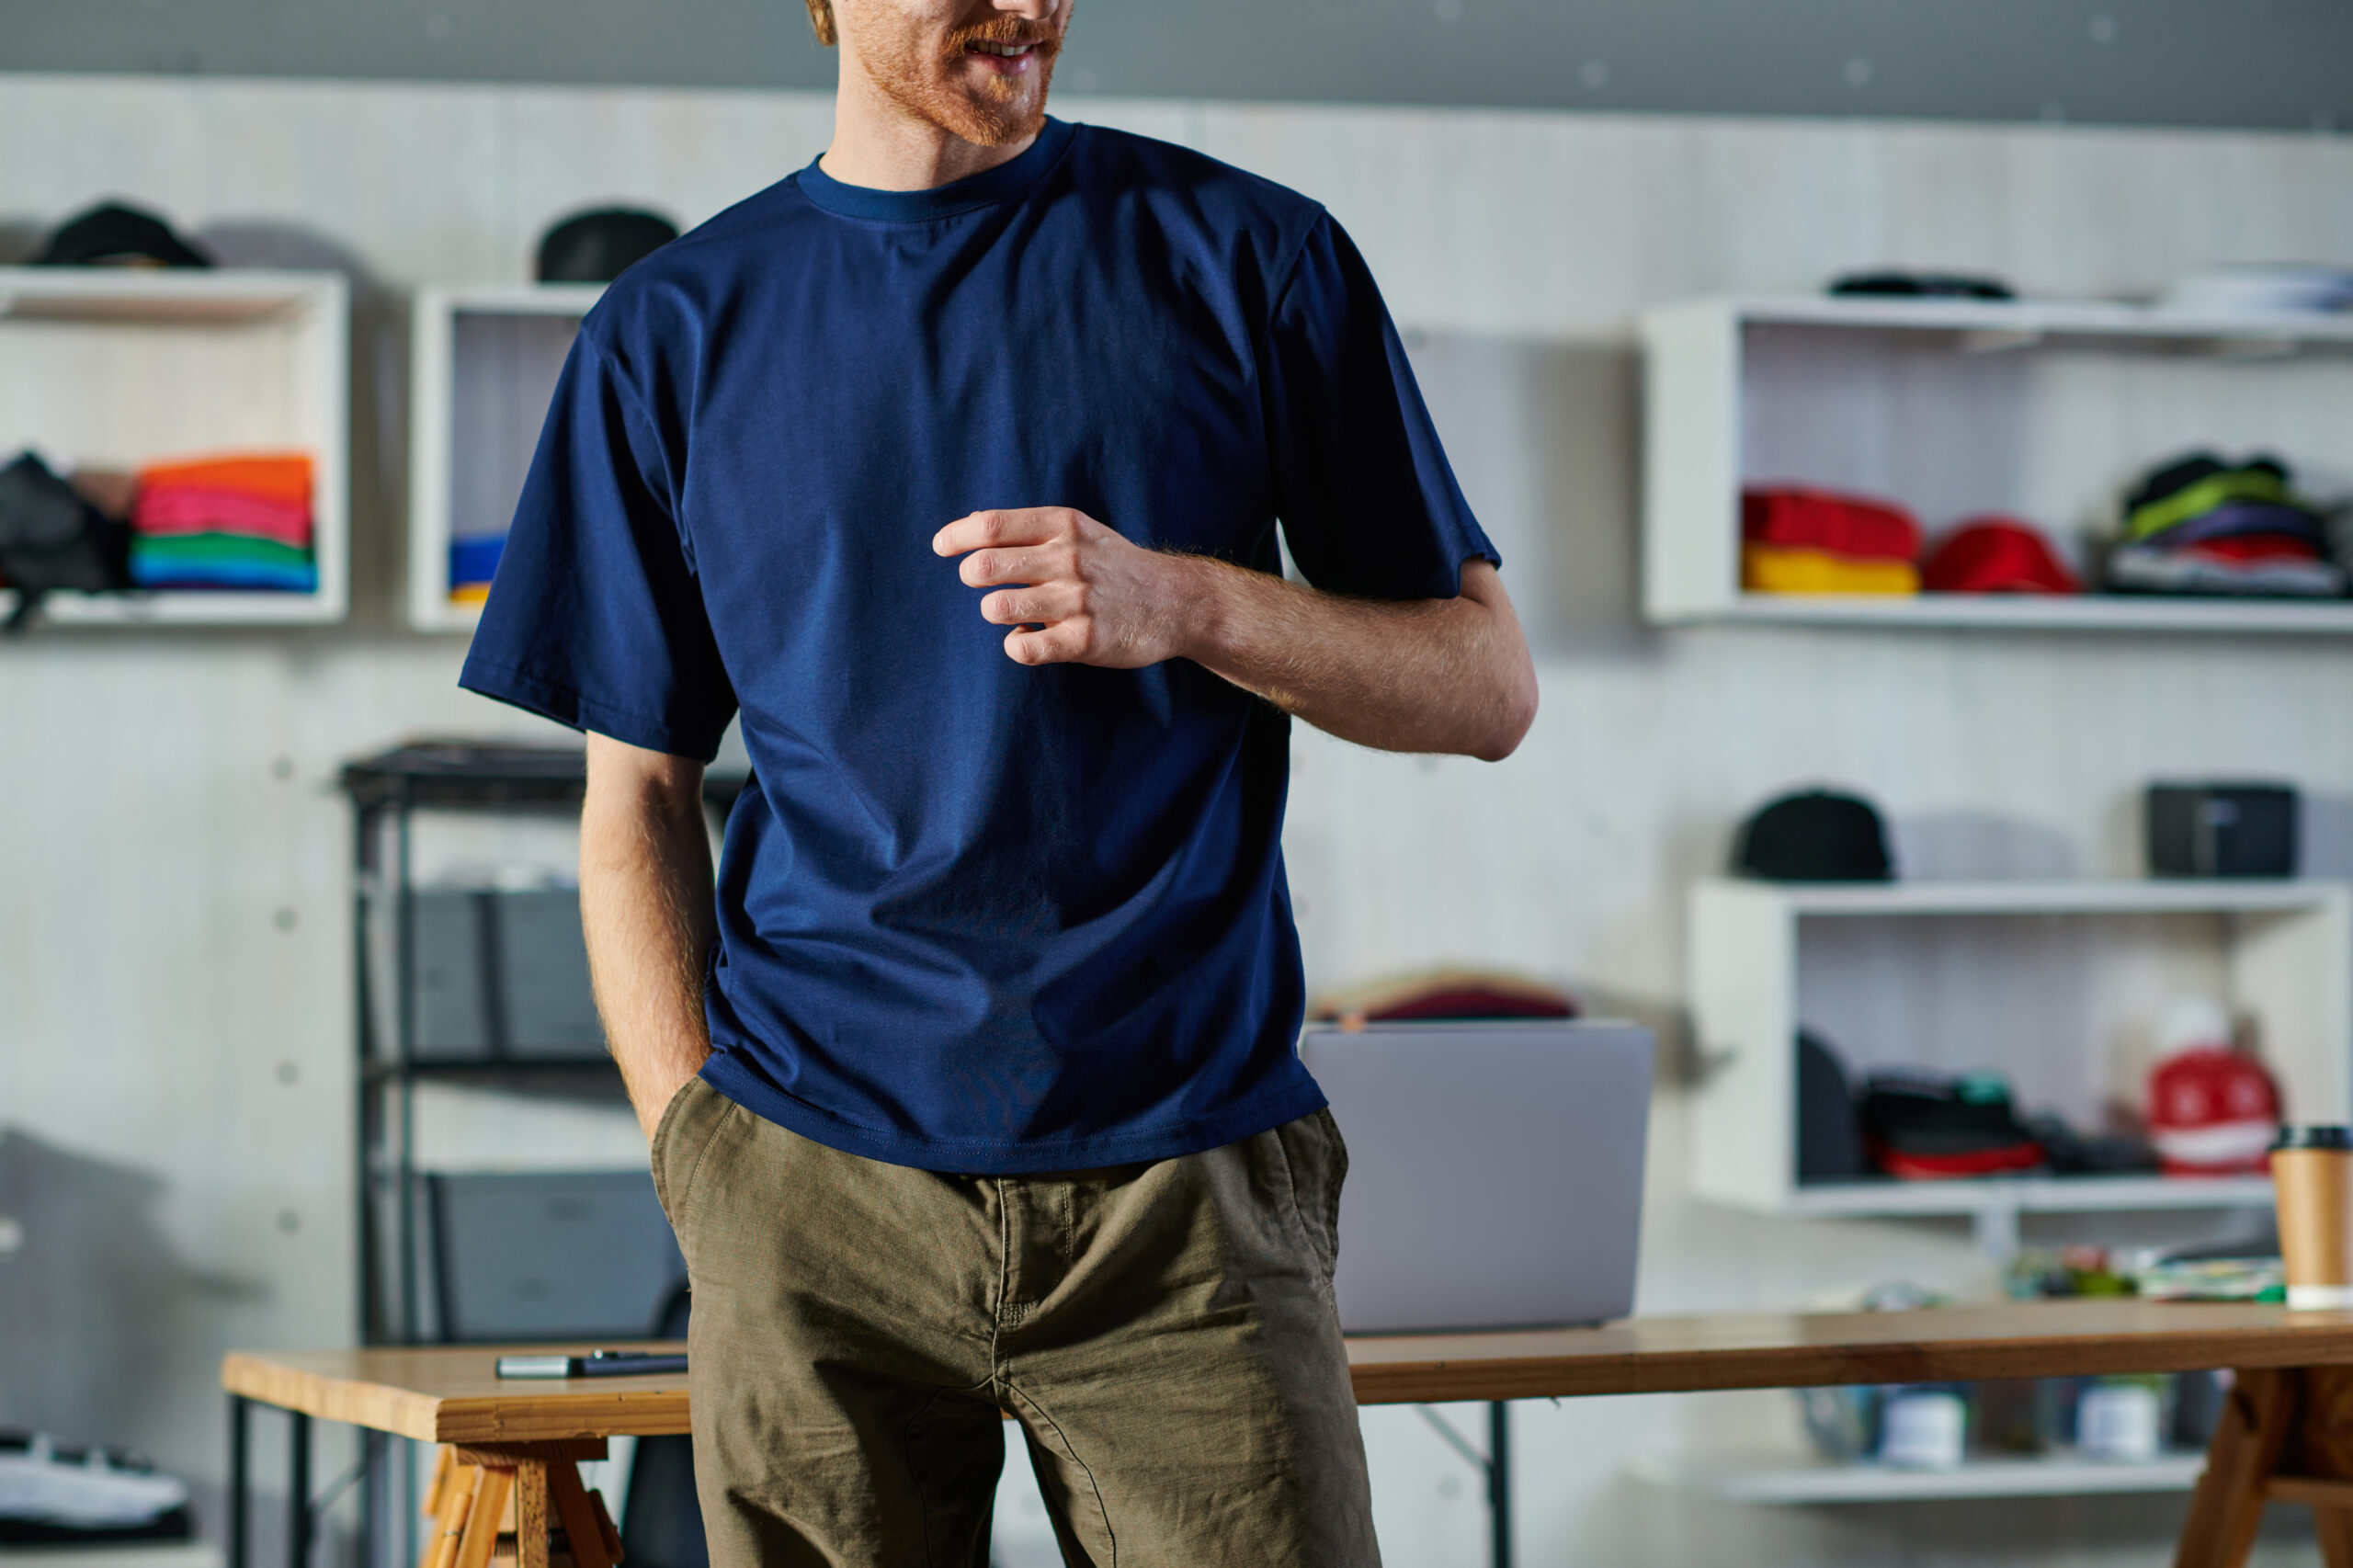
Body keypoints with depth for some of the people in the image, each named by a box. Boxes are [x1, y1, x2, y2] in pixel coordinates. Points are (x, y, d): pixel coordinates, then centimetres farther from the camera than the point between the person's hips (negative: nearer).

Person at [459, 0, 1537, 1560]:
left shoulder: (1248, 258, 7)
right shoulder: (674, 332, 11)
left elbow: (1489, 685, 6)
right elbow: (640, 800, 12)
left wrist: (1185, 606, -11)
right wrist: (703, 1161, -1)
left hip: (1188, 1193, -1)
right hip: (817, 1195, 1)